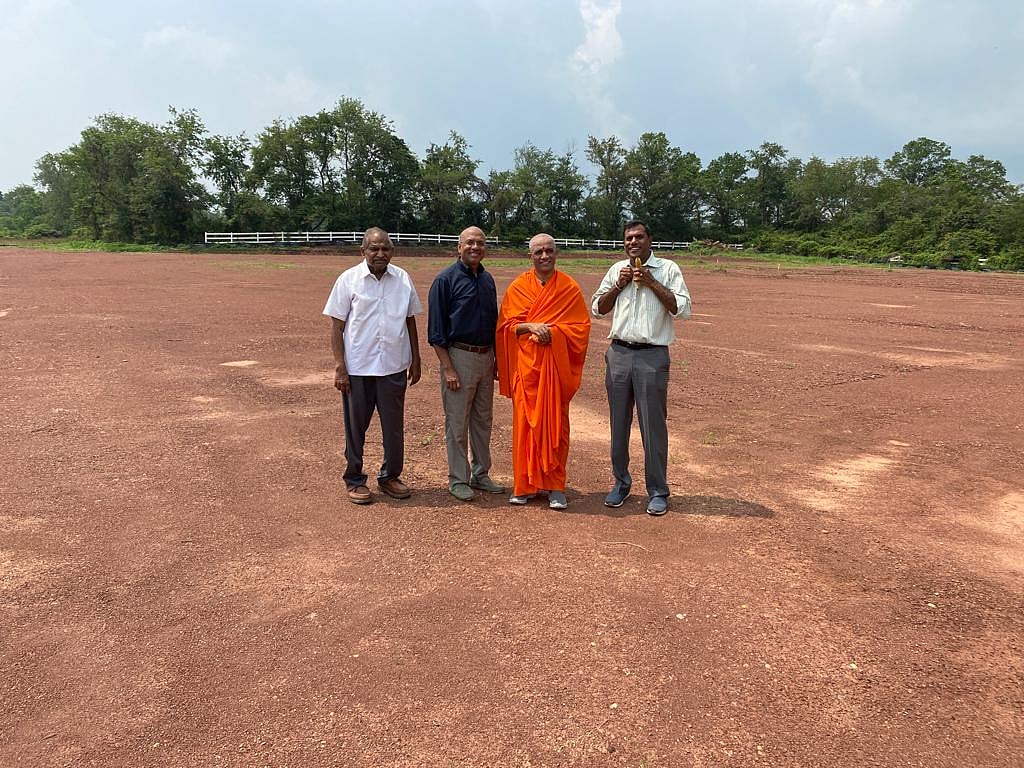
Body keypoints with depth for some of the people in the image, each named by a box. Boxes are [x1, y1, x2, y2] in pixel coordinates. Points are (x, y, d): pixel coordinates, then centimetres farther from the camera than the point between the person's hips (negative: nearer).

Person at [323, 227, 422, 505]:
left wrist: (415, 361, 11)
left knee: (394, 425, 11)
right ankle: (355, 481, 23)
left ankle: (390, 476, 28)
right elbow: (336, 326, -4)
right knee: (356, 427, 8)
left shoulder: (402, 279, 4)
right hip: (357, 368, -3)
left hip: (394, 367, 3)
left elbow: (410, 322, 11)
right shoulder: (348, 279, -4)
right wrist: (339, 367, -10)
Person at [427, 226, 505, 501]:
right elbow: (436, 330, -11)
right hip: (459, 356, -6)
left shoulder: (488, 279, 11)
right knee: (457, 423, 2)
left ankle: (480, 474, 28)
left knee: (483, 421, 14)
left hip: (485, 357, 7)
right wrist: (448, 368, -16)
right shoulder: (446, 279, -8)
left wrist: (496, 359, 14)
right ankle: (458, 480, 15)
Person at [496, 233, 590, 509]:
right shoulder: (517, 287, 7)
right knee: (525, 423, 3)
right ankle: (524, 484, 15)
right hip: (525, 365, 1)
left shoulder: (570, 288, 3)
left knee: (555, 424, 2)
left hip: (556, 366, -1)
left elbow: (581, 327, 0)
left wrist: (551, 331, -14)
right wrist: (530, 326, -14)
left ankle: (555, 486, 12)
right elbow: (506, 325, 4)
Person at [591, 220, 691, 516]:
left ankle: (657, 491, 11)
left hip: (652, 356, -4)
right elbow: (597, 309, 13)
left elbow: (683, 309, -8)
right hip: (619, 353, 4)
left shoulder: (668, 269, 1)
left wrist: (652, 283, -12)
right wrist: (618, 285, -1)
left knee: (653, 425, 0)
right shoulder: (617, 270, 13)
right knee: (618, 422, 10)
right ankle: (621, 482, 24)